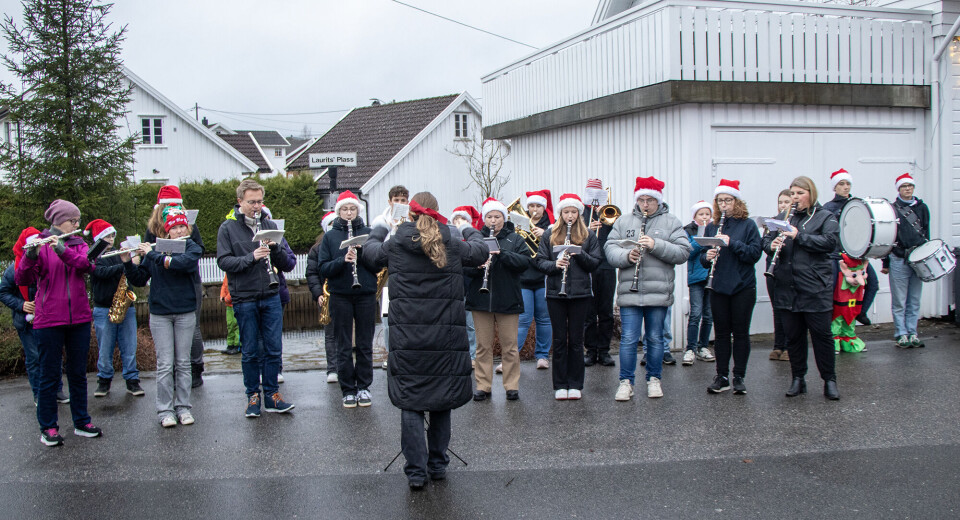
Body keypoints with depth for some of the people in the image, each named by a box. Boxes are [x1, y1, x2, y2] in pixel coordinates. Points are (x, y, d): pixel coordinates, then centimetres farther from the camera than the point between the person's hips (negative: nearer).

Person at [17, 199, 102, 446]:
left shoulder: (78, 245, 10)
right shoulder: (40, 245, -2)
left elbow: (87, 265, -11)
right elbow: (21, 279, -13)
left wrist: (63, 251, -27)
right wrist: (29, 257, -32)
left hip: (79, 319, 4)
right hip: (49, 320, -4)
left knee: (78, 372, 11)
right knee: (50, 375, 2)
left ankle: (81, 422, 20)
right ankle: (48, 428, 11)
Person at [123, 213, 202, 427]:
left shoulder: (192, 249, 1)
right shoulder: (154, 249, 5)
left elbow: (182, 263, -21)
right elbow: (138, 280, 5)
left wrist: (152, 254, -17)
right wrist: (127, 262, -10)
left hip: (185, 313, 0)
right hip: (160, 314, 1)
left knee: (183, 363, 6)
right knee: (165, 364, 0)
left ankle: (184, 408, 13)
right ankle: (165, 411, 6)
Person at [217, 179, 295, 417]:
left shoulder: (269, 225, 8)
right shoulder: (228, 228, 0)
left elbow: (284, 261, 8)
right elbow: (223, 261, -9)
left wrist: (275, 248, -13)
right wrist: (251, 257, -22)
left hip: (271, 296, 3)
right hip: (244, 298, -3)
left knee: (274, 348, 4)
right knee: (250, 351, 5)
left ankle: (272, 395, 15)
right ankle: (253, 396, 18)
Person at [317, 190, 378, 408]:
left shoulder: (368, 233, 5)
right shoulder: (330, 236, 4)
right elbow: (323, 268, -2)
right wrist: (342, 260, -19)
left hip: (366, 294, 0)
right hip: (340, 295, 0)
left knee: (365, 345, 6)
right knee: (344, 346, 4)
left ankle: (363, 387, 17)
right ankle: (348, 390, 13)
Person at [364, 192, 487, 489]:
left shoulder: (395, 245, -1)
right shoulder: (453, 246, 1)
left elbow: (370, 253, 20)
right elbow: (481, 253, 20)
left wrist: (380, 229, 40)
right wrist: (468, 230, 40)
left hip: (407, 338, -1)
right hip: (447, 338, 1)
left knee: (410, 403, 4)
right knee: (443, 398, 13)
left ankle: (416, 471, 2)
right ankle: (438, 465, 22)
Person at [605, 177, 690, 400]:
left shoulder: (671, 223, 5)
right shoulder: (623, 222, 10)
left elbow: (683, 253, -5)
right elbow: (610, 248, 4)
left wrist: (656, 245, -17)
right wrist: (626, 256, -15)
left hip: (659, 293, 0)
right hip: (629, 292, 1)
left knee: (655, 338, 10)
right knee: (628, 339, 1)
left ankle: (654, 379, 24)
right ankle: (626, 382, 11)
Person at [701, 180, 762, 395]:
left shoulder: (748, 225, -2)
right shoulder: (712, 227, 8)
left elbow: (755, 254, -12)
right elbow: (703, 260, 9)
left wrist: (731, 243, -22)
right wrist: (707, 257, -13)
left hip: (743, 287, -3)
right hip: (718, 288, 3)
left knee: (741, 332, 3)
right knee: (721, 333, 7)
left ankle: (739, 377, 12)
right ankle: (722, 376, 15)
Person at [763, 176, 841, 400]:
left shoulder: (825, 217, 2)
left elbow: (830, 242, -13)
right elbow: (766, 239, 11)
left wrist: (799, 236, -20)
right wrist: (772, 245, -12)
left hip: (815, 288, -4)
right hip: (787, 288, 4)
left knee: (821, 334, 0)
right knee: (793, 335, 9)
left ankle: (829, 380, 13)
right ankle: (798, 379, 20)